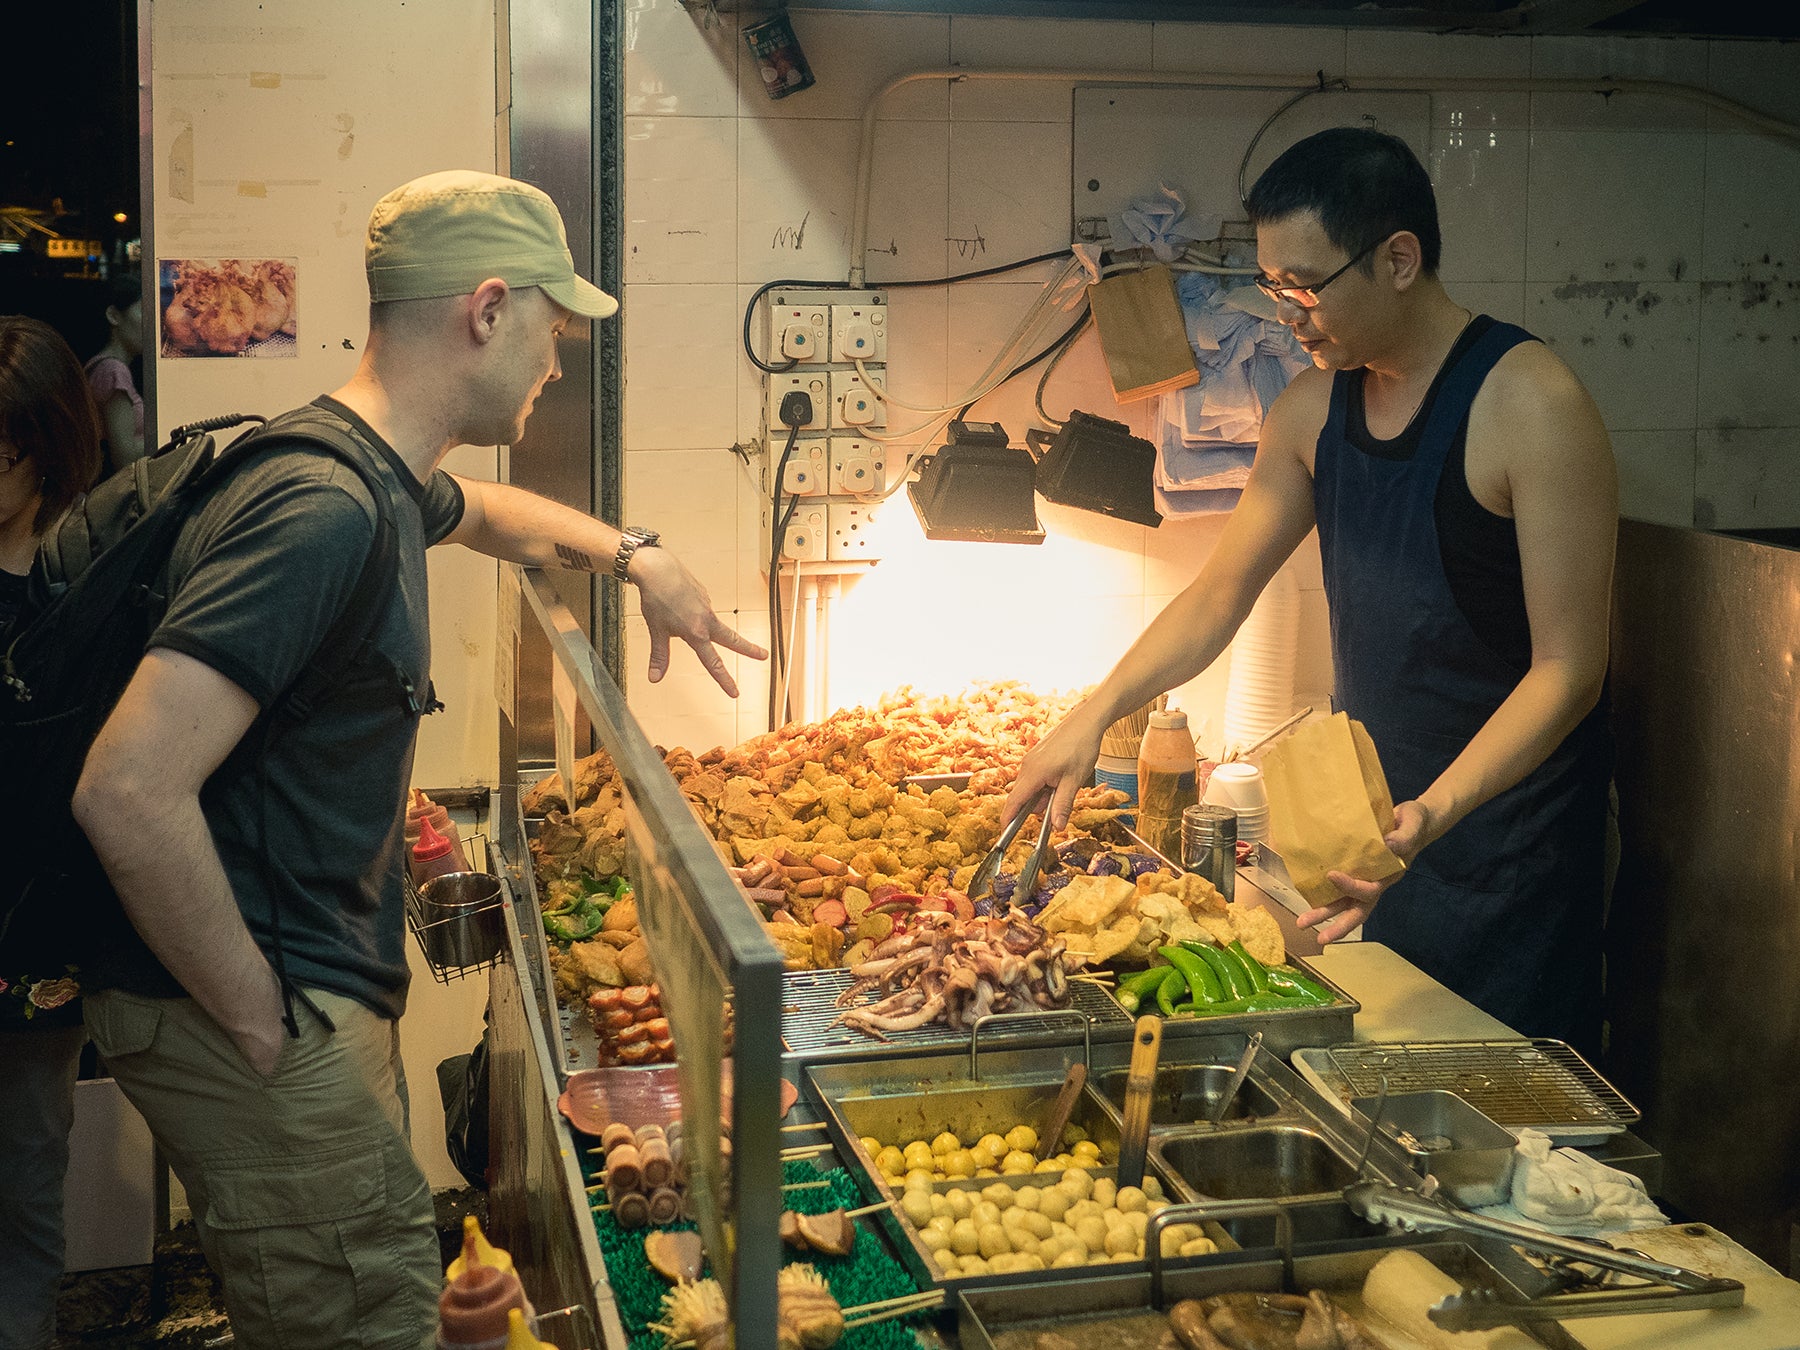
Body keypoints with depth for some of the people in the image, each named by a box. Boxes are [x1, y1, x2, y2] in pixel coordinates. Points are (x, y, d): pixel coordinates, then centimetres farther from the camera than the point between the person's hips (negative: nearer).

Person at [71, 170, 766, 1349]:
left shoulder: (388, 486, 10)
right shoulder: (324, 510, -23)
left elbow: (484, 511, 38)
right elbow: (129, 792, -30)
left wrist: (637, 556, 24)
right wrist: (258, 1020, -20)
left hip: (333, 1002, 10)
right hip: (263, 1027, -10)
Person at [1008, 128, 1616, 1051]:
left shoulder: (1531, 404, -18)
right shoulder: (1315, 407, 4)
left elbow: (1568, 669, -20)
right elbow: (1219, 594, 12)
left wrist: (1431, 815, -32)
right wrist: (1095, 713, 0)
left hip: (1506, 826, -6)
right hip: (1370, 820, 6)